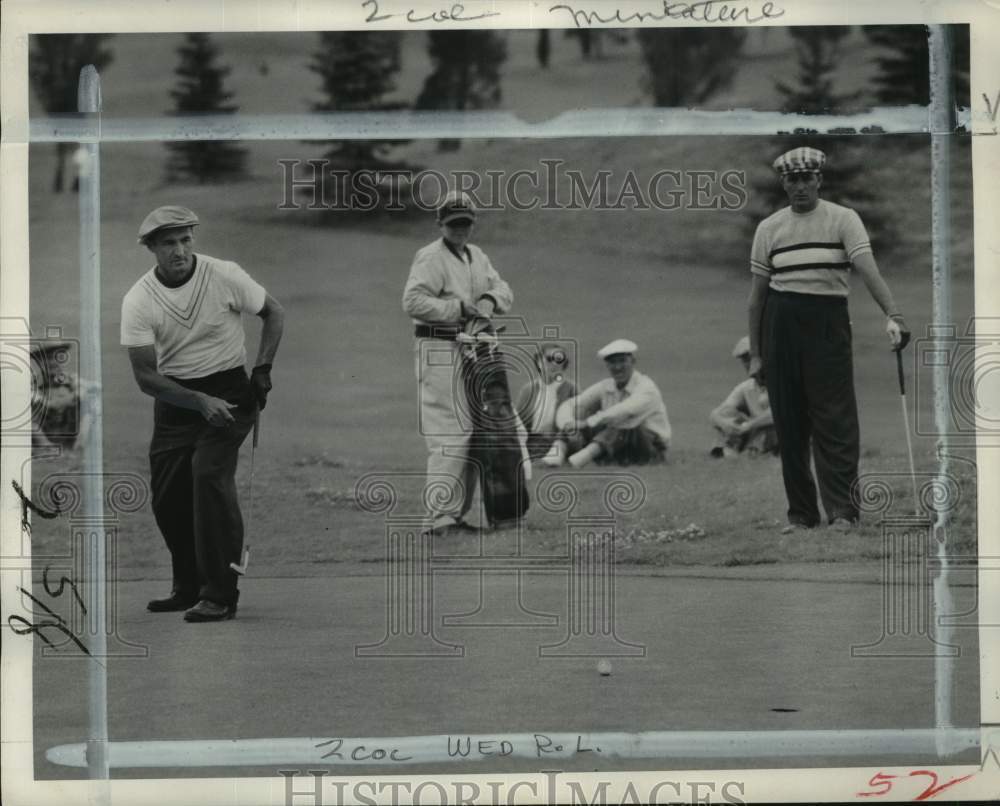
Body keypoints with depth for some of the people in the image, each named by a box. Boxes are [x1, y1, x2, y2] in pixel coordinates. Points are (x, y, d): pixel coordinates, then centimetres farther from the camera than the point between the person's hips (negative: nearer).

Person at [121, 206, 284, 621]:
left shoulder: (225, 276, -12)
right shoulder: (138, 301, -10)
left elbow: (274, 313, 4)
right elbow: (145, 376, -12)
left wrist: (262, 369, -8)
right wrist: (200, 402, -23)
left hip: (228, 389, -3)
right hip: (174, 397, 3)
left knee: (209, 473, -22)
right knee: (166, 496, 3)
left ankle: (220, 595, -19)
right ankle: (188, 588, 25)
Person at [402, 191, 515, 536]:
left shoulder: (476, 256, 17)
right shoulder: (430, 258, -10)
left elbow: (504, 290, 14)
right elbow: (413, 301, -22)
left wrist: (489, 299, -9)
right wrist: (459, 308, -19)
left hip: (472, 351, 9)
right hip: (440, 352, -9)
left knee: (472, 433, 11)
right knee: (450, 433, -14)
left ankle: (456, 514, 18)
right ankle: (440, 517, -15)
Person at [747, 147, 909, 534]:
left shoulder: (843, 219, 0)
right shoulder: (769, 228, 10)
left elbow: (868, 270, -13)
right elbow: (757, 294, 13)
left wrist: (892, 314, -29)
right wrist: (755, 354, 11)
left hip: (828, 322, -3)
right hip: (780, 325, 3)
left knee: (835, 419, -7)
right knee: (789, 424, 5)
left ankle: (842, 510, -6)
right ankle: (800, 512, 13)